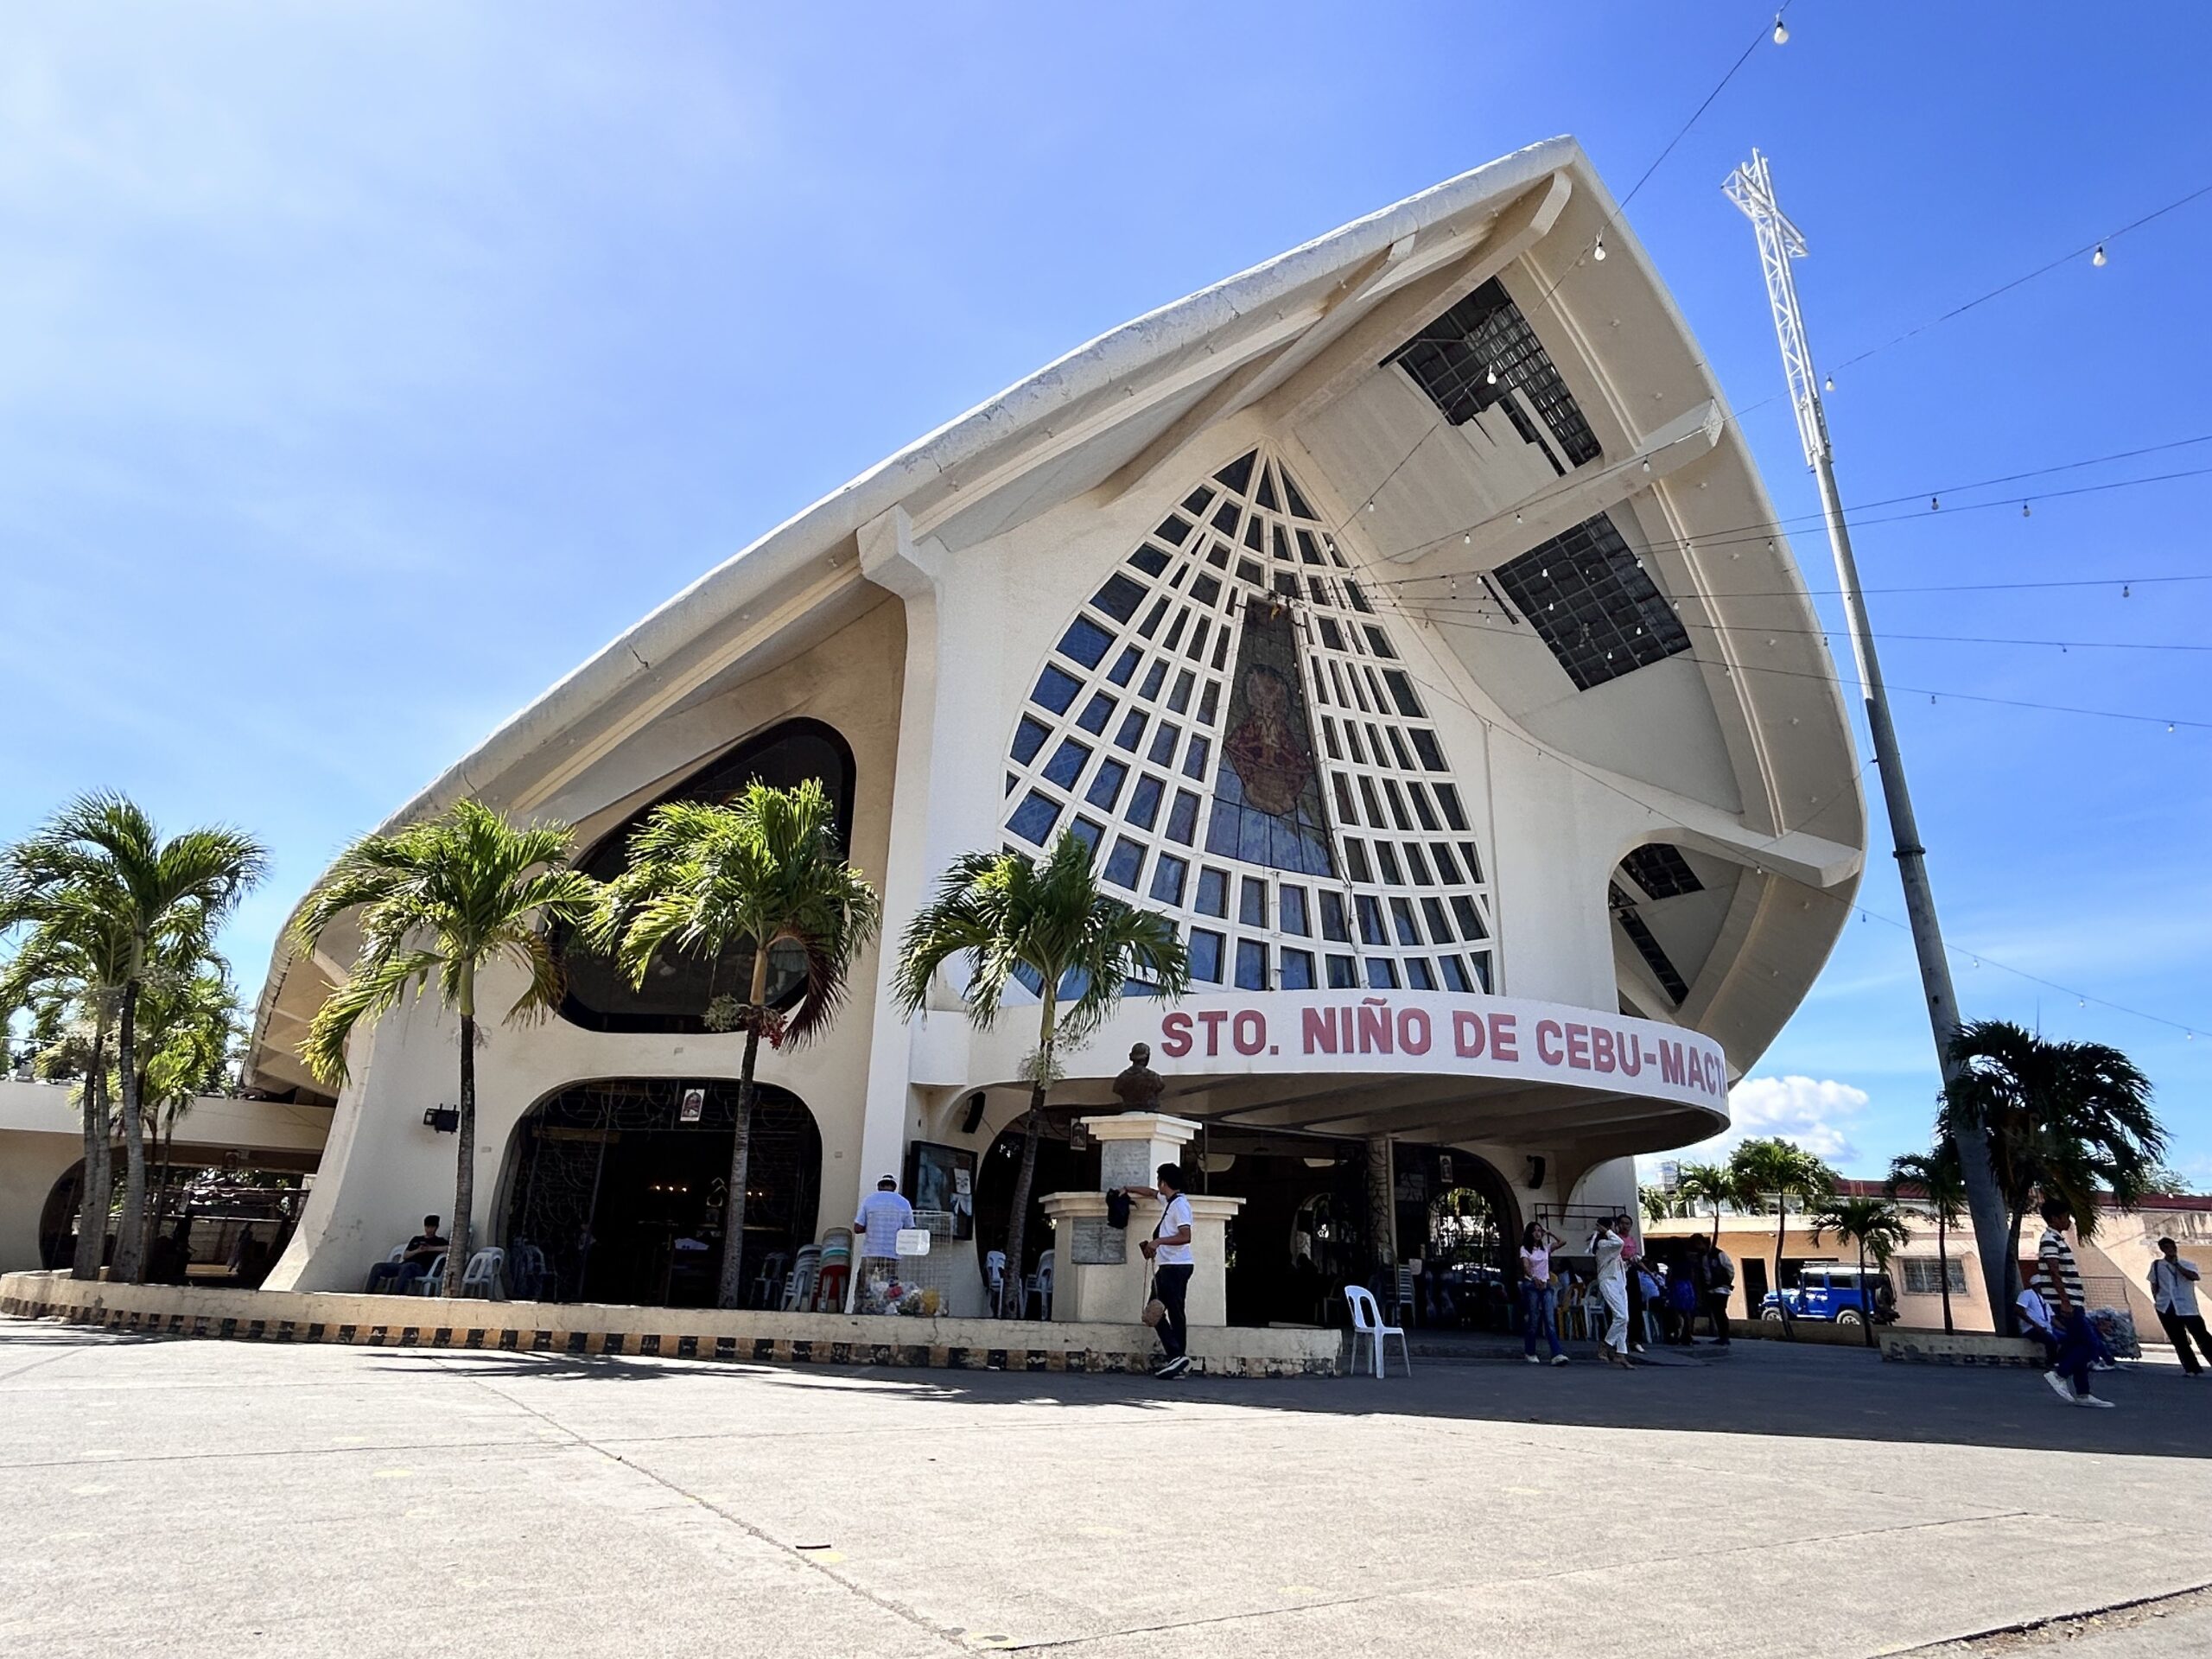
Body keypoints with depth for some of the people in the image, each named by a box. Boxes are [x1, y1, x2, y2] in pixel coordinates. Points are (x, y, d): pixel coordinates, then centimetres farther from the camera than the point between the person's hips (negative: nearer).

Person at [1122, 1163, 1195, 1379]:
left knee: (1175, 1312, -9)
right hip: (1166, 1266, 10)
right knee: (1156, 1311, 6)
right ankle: (1176, 1359, 5)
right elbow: (1150, 1192, 34)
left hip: (1177, 1266, -10)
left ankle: (1178, 1356, -8)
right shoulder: (1167, 1200, 14)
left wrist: (1158, 1241, -24)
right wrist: (1127, 1189, 39)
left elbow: (1185, 1236, -22)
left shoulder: (1180, 1204, -14)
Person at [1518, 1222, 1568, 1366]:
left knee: (1550, 1321, -8)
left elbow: (1563, 1241, 12)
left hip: (1546, 1285, 3)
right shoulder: (1525, 1249, 1)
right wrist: (1534, 1278, -32)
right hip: (1531, 1285, -3)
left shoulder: (1546, 1248, 14)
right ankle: (1530, 1353, 11)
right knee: (1533, 1320, -1)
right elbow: (1526, 1267, -14)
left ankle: (1557, 1354, -17)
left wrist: (1549, 1232, 10)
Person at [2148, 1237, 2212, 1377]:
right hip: (2166, 1307, 2)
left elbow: (2194, 1276, -14)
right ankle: (2192, 1369, 11)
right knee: (2179, 1340, 3)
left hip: (2187, 1307, -2)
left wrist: (2176, 1264, -11)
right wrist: (2156, 1300, 6)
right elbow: (2154, 1284, 15)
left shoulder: (2188, 1265, 7)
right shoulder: (2157, 1265, 11)